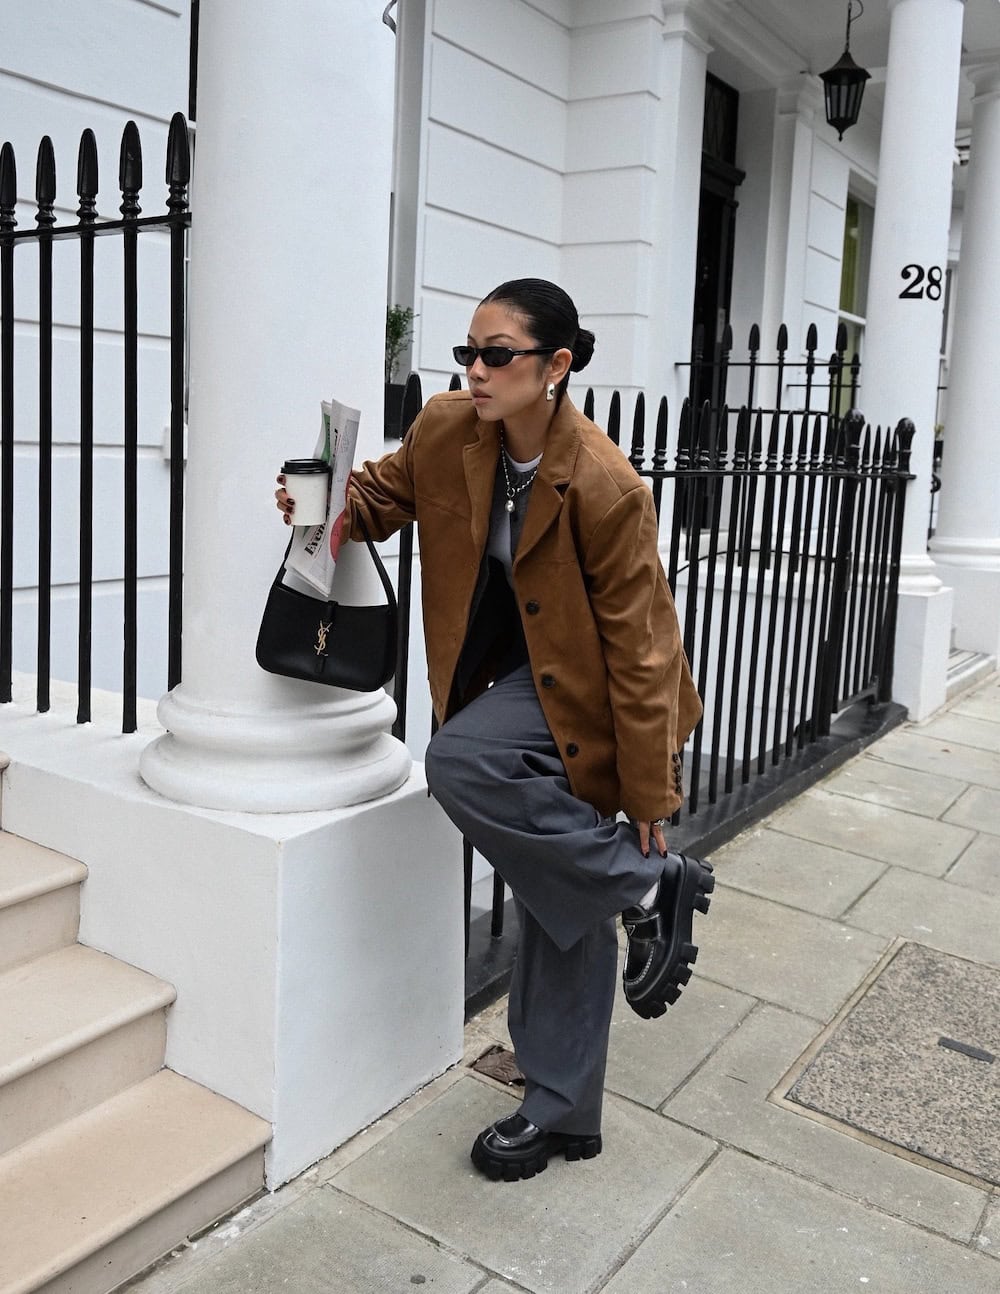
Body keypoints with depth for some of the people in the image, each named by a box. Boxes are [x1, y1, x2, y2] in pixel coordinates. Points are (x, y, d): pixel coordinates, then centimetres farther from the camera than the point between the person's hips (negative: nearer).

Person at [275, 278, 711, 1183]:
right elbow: (388, 490, 11)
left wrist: (648, 796, -16)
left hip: (582, 692, -5)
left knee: (459, 764, -31)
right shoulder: (446, 429, -10)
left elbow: (637, 649, -21)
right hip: (515, 676, 6)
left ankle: (650, 881, -10)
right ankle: (564, 1113, 27)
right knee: (557, 905, 11)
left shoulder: (605, 487, -26)